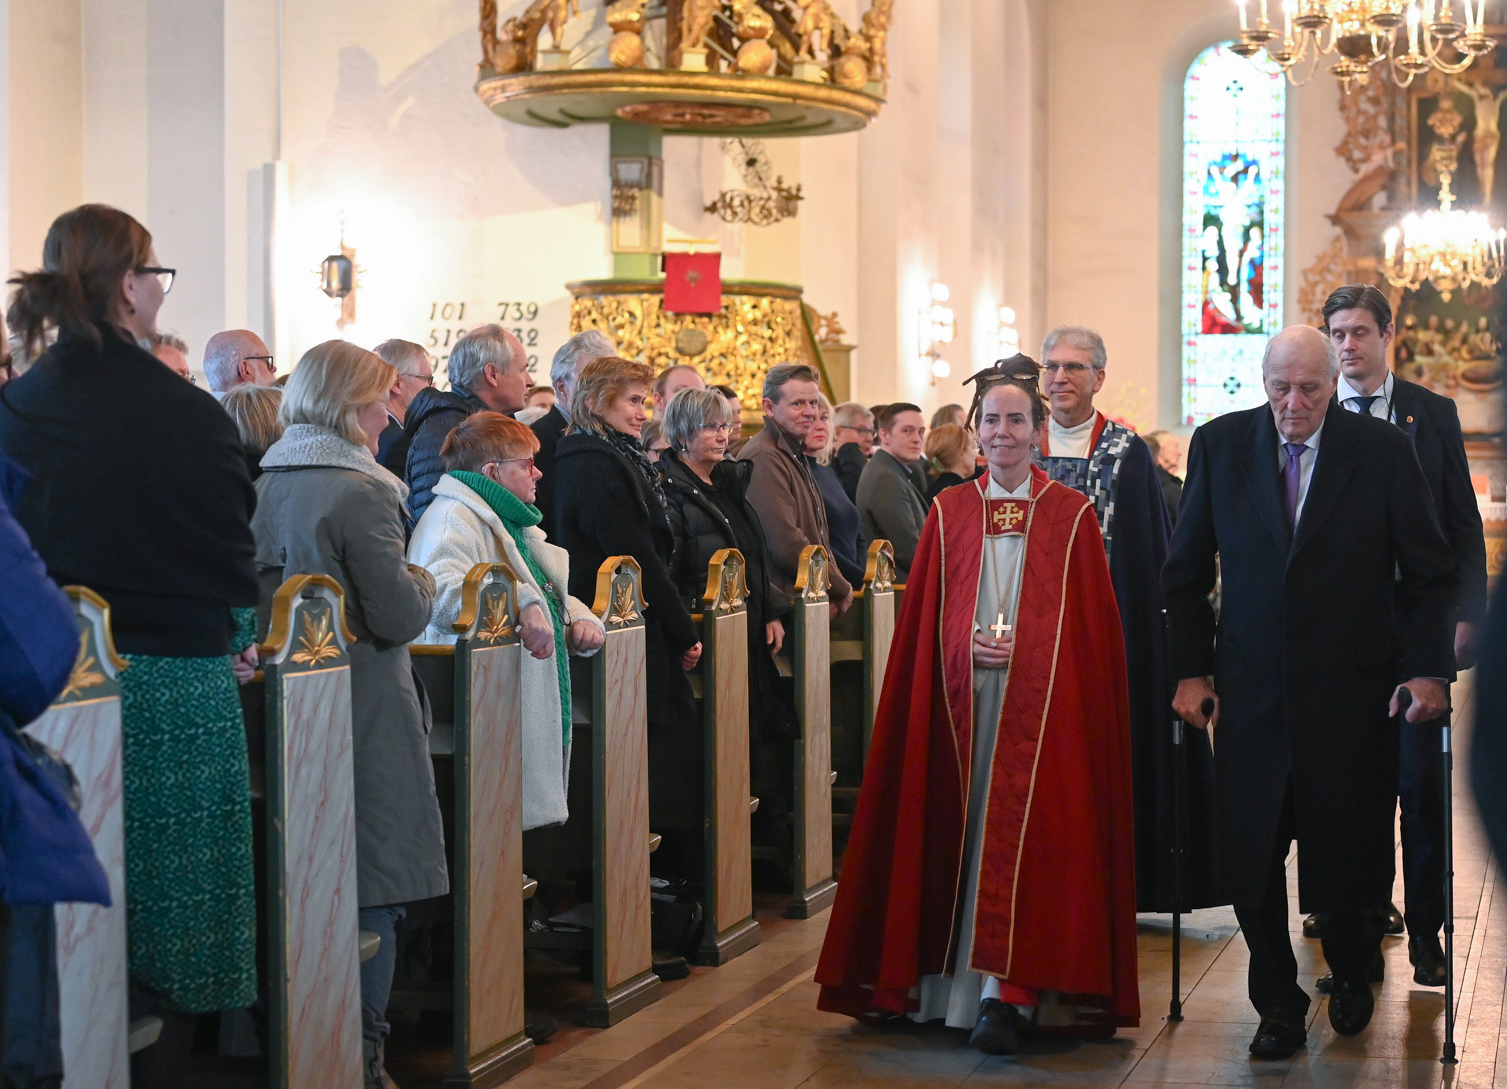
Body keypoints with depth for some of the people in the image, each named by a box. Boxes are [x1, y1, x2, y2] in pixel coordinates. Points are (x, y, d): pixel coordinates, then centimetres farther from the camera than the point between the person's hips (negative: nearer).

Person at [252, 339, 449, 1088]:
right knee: (374, 892, 1)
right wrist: (423, 585, 4)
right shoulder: (361, 492, -15)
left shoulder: (260, 486, 7)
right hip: (364, 717, -7)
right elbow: (398, 620, -16)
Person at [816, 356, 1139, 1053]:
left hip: (1041, 704, -2)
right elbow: (925, 621, 9)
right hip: (961, 701, 3)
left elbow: (1091, 627, 1)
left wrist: (1021, 650, -11)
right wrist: (969, 646, -8)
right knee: (960, 832, 4)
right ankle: (952, 984, 13)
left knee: (1018, 832, -10)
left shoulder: (1071, 516, 4)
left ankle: (1003, 994, -13)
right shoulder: (949, 512, 10)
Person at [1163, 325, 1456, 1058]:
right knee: (1251, 858, 2)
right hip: (1252, 689, 1)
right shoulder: (1220, 445, 0)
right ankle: (1278, 1004, 21)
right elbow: (1186, 570, 6)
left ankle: (1351, 970, 38)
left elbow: (1428, 573, 2)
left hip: (1353, 693, -1)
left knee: (1348, 851, 8)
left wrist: (1427, 668, -7)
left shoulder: (1384, 451, -3)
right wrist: (1190, 668, 1)